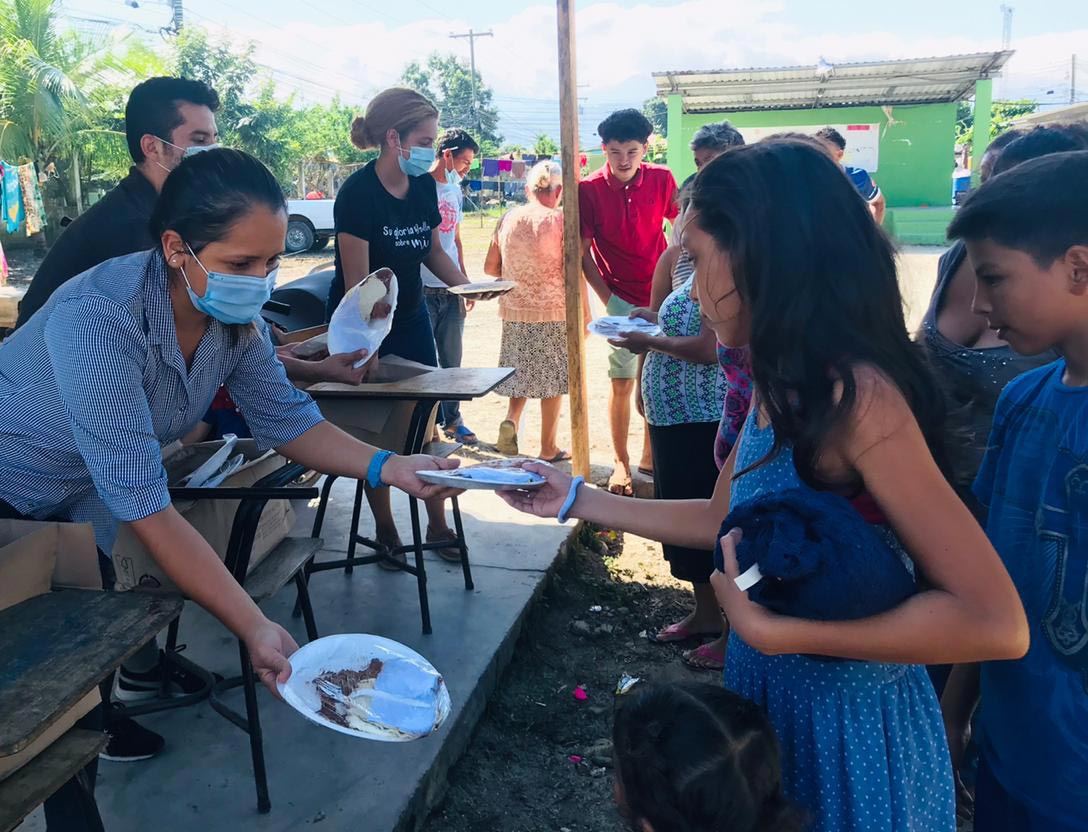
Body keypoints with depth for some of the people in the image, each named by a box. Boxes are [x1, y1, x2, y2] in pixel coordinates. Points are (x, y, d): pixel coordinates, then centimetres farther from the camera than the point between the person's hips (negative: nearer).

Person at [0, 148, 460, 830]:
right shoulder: (98, 319, -39)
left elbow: (284, 417, -9)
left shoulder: (235, 312, -17)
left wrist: (388, 465, -26)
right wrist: (255, 629, -43)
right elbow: (143, 504, -40)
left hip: (81, 504, 6)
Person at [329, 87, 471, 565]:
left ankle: (437, 525, 18)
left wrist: (466, 287, -4)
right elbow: (357, 283, -23)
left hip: (411, 318, 6)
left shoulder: (424, 186, -3)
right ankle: (385, 531, 21)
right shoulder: (358, 193, -22)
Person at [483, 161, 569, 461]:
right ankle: (548, 448, 16)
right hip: (553, 311, -4)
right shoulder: (560, 220, -9)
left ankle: (511, 419, 0)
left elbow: (490, 267, 8)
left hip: (514, 310, 4)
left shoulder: (508, 219, 2)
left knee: (522, 368, 22)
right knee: (551, 377, 8)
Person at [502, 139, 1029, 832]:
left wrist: (771, 631, -28)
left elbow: (995, 622, -30)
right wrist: (576, 499, 8)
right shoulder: (782, 385, -2)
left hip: (847, 722, -7)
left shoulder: (857, 395, -29)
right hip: (771, 696, 8)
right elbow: (723, 519, 9)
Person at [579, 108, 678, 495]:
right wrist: (608, 298, -11)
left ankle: (650, 456, 24)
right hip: (623, 300, -3)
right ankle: (621, 463, 13)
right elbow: (583, 252, -5)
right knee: (622, 383, -1)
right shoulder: (589, 189, -8)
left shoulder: (662, 179, -2)